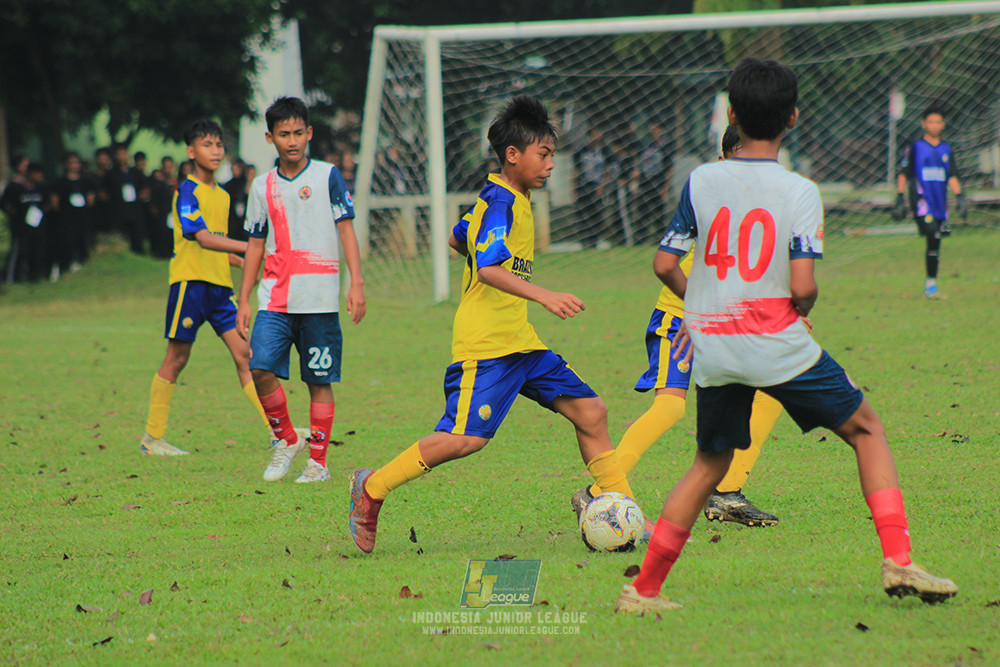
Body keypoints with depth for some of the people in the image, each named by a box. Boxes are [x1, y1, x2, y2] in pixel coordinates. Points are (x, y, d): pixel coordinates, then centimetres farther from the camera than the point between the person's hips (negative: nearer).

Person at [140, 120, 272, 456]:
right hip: (190, 280, -7)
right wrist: (249, 247, -28)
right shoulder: (188, 190, -8)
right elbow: (203, 239, -21)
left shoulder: (222, 196, 17)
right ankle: (152, 438, 9)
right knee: (177, 358, -1)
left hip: (219, 284, 7)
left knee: (243, 353, -1)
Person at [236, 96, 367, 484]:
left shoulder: (327, 176, 2)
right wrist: (244, 300, 12)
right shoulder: (263, 186, 12)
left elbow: (346, 230, 1)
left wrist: (356, 283, -9)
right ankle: (285, 439, 6)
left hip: (319, 299, -3)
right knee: (261, 368, -14)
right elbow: (256, 245, 17)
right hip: (275, 297, 3)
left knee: (320, 382, 0)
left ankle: (318, 462, 10)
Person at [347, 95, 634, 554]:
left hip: (520, 343, 10)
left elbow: (459, 240, 31)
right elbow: (488, 267, -28)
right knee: (467, 437, -18)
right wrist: (544, 296, -38)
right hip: (484, 346, -10)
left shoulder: (511, 198, 16)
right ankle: (372, 488, -4)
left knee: (590, 412, 4)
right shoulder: (500, 201, -14)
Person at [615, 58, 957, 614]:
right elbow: (802, 286, -15)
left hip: (715, 350, 4)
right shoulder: (800, 192, -8)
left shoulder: (702, 181, 2)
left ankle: (644, 589, 16)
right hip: (779, 344, -4)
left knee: (711, 464, 20)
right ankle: (898, 561, -1)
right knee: (867, 431, 13)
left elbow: (665, 265, 5)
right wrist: (802, 313, 7)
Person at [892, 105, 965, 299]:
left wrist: (960, 197, 2)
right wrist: (900, 199, -3)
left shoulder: (946, 150, 13)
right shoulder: (915, 147, 1)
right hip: (921, 201, -5)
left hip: (940, 203, 5)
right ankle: (930, 284, -18)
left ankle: (931, 286, 14)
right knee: (933, 238, -20)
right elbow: (903, 174, 3)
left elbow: (952, 176, 14)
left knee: (935, 243, 6)